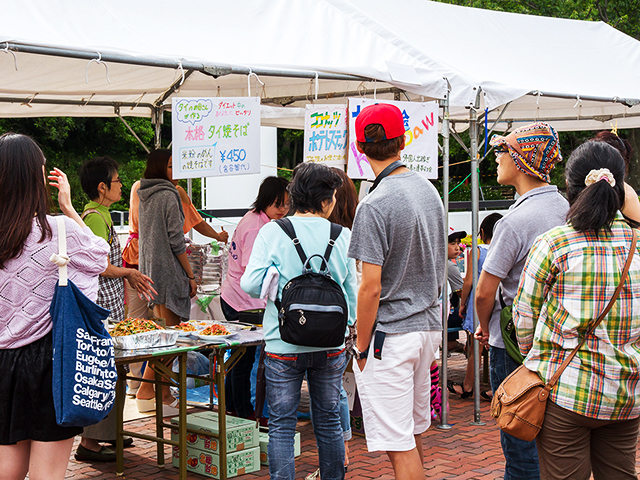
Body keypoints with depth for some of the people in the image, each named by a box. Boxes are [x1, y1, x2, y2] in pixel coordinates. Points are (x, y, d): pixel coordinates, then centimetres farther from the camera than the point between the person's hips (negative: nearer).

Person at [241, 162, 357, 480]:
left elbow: (250, 283, -9)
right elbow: (351, 291, 5)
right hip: (330, 345, 2)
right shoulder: (342, 236, -1)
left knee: (281, 426, 5)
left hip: (283, 345, -2)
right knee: (329, 423, 15)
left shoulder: (272, 232, -6)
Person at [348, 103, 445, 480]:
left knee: (399, 444, -4)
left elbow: (371, 288, -18)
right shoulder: (429, 189, 8)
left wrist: (362, 347, -9)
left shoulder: (375, 205, -18)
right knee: (414, 432, 20)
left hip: (391, 333, -8)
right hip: (429, 325, 9)